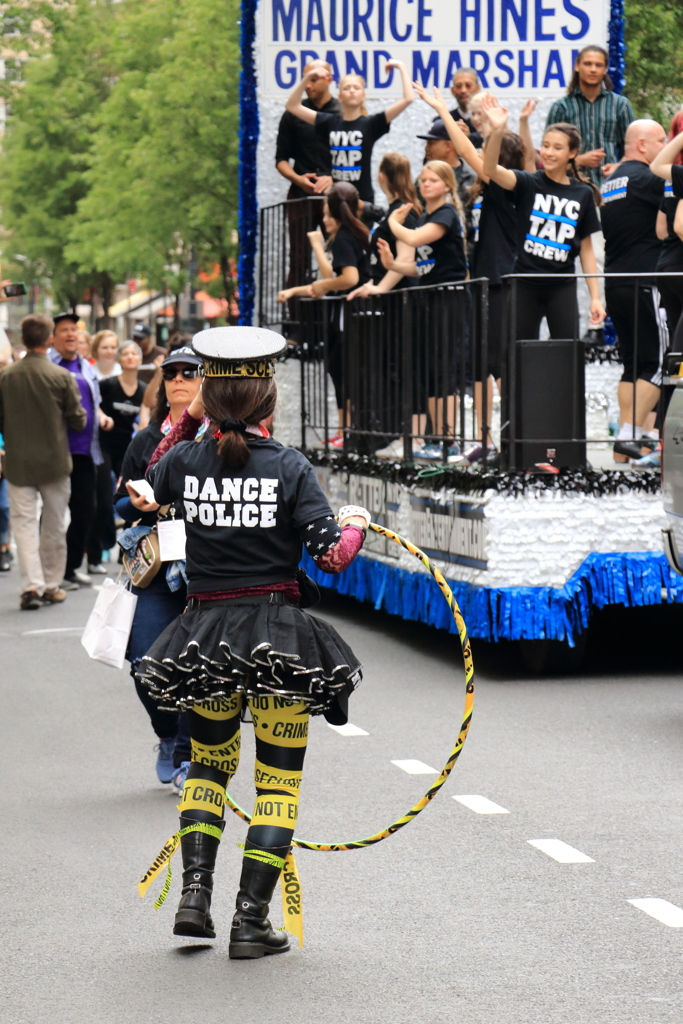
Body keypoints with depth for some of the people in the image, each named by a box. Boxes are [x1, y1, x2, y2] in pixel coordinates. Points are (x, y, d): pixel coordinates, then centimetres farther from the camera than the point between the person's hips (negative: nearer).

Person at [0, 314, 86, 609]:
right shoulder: (62, 377, -10)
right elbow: (78, 421, -5)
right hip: (55, 461, 0)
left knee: (25, 523, 2)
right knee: (54, 525, 11)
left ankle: (31, 587, -9)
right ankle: (52, 586, 18)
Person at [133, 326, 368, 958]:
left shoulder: (185, 460, -3)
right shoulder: (290, 468, -10)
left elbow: (145, 492, 21)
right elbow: (332, 556, -13)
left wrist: (184, 423, 17)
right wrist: (356, 524, 7)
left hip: (205, 635, 3)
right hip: (279, 636, -3)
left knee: (209, 763, 23)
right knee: (279, 779, 8)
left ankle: (195, 893, 9)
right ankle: (252, 922, 3)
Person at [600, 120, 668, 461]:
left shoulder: (612, 180, 18)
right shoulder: (642, 177, -10)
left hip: (615, 285, 9)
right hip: (642, 284, -9)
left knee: (633, 365, 11)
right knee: (657, 363, -5)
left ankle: (624, 441, 7)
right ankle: (630, 435, -12)